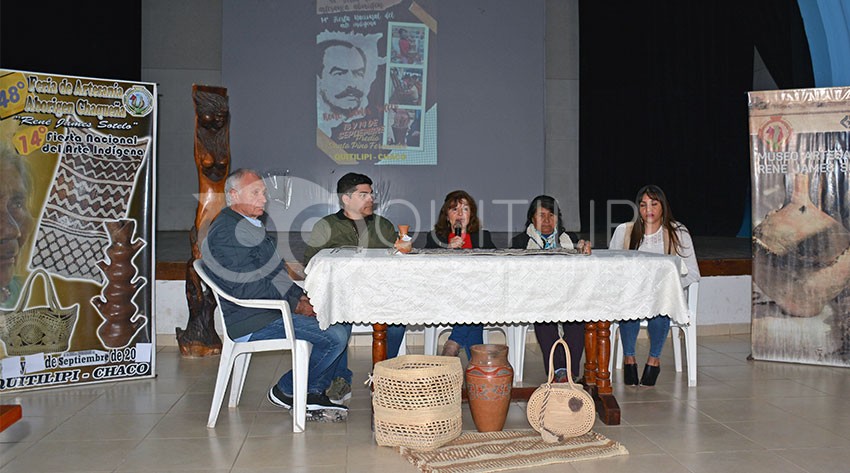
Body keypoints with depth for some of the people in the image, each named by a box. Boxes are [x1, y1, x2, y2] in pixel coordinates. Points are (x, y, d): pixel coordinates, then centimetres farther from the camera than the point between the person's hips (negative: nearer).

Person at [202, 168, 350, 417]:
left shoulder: (251, 226, 19)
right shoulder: (225, 232, -15)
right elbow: (246, 288, -21)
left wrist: (301, 296, 6)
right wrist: (295, 305, -15)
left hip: (276, 307, 11)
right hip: (252, 323, -11)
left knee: (341, 319, 8)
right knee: (335, 336, -20)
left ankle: (315, 392, 9)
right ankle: (286, 391, 0)